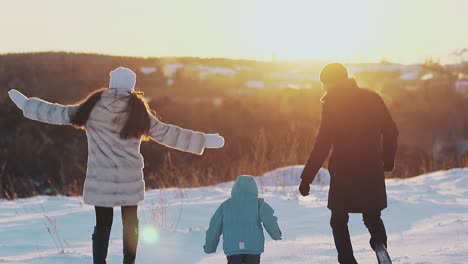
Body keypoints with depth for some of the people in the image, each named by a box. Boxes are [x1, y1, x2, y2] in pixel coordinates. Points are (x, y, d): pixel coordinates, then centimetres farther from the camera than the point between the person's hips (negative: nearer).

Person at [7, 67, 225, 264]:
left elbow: (60, 114, 5)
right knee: (130, 223, 14)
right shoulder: (138, 110, -4)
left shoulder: (94, 106, -3)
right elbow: (167, 134, -1)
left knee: (102, 224, 7)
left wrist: (26, 104, 18)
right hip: (129, 179, 0)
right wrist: (204, 141, 7)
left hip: (100, 179, 0)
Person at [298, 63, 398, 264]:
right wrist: (388, 160, 24)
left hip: (343, 172, -4)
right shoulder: (372, 98, 5)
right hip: (372, 171, 4)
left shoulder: (332, 103, -8)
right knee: (372, 216, 18)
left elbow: (323, 144, -13)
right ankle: (379, 243, -12)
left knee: (339, 220, 13)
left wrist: (307, 177, -10)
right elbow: (391, 132, 8)